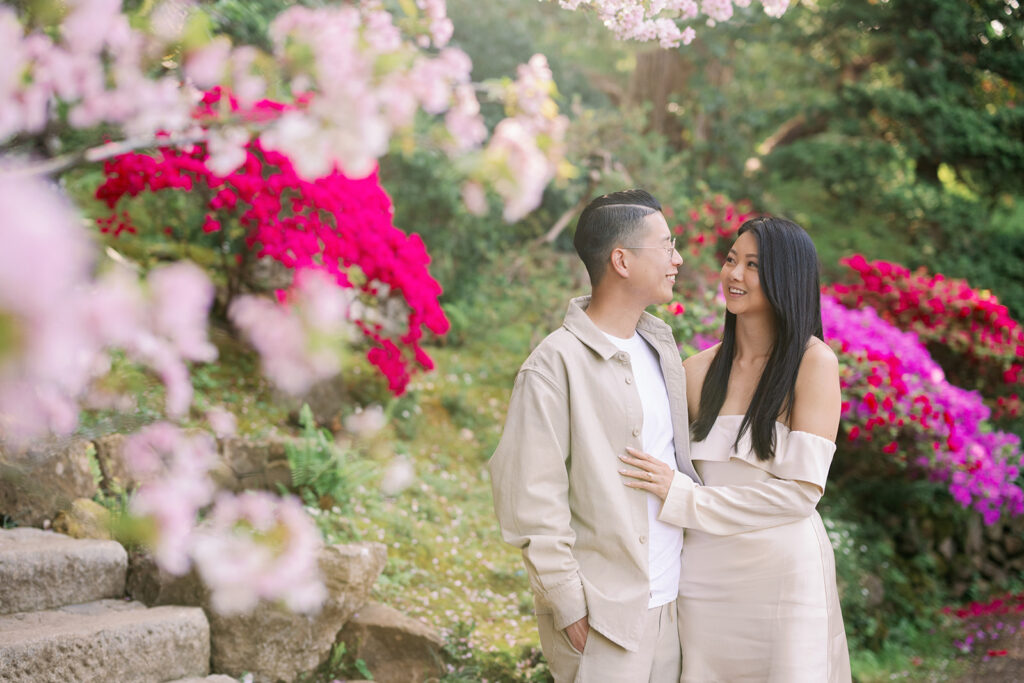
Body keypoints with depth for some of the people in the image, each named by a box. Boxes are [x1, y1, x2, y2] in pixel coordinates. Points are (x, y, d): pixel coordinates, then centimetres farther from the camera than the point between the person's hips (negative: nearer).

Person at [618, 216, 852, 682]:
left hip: (784, 570, -3)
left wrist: (684, 498, -15)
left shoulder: (813, 362, -9)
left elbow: (802, 490, -14)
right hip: (705, 575, 4)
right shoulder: (699, 369, 3)